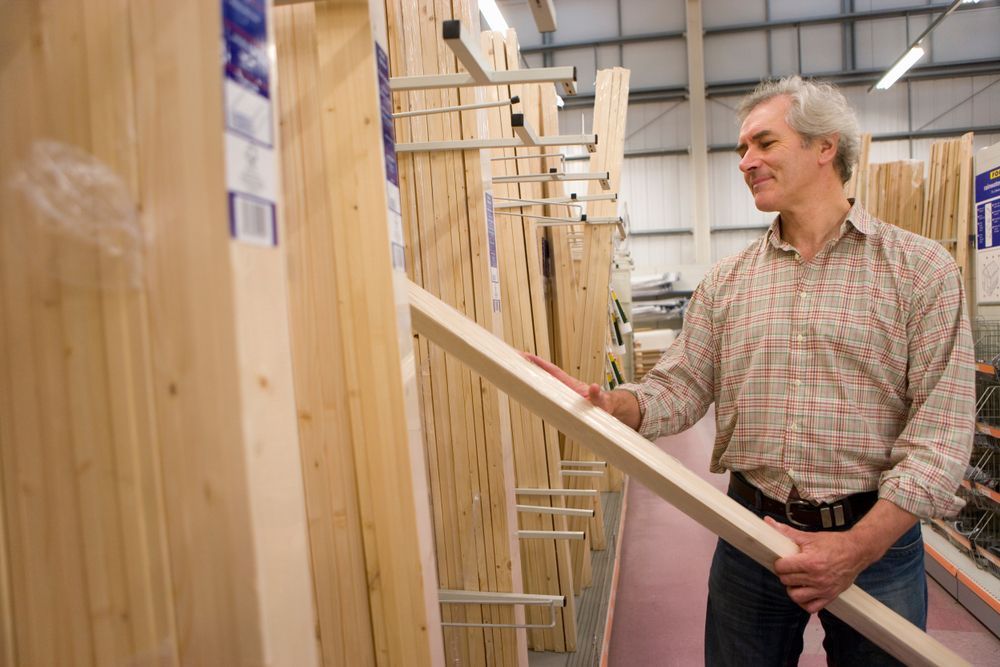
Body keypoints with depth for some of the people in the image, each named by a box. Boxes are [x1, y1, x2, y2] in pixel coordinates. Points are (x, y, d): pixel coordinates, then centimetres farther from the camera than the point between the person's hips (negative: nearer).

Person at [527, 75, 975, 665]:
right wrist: (612, 405, -20)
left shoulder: (921, 268, -6)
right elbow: (679, 389, 2)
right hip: (753, 528, 3)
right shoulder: (727, 282, 4)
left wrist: (859, 547, -18)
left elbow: (942, 429, -11)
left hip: (878, 534, -2)